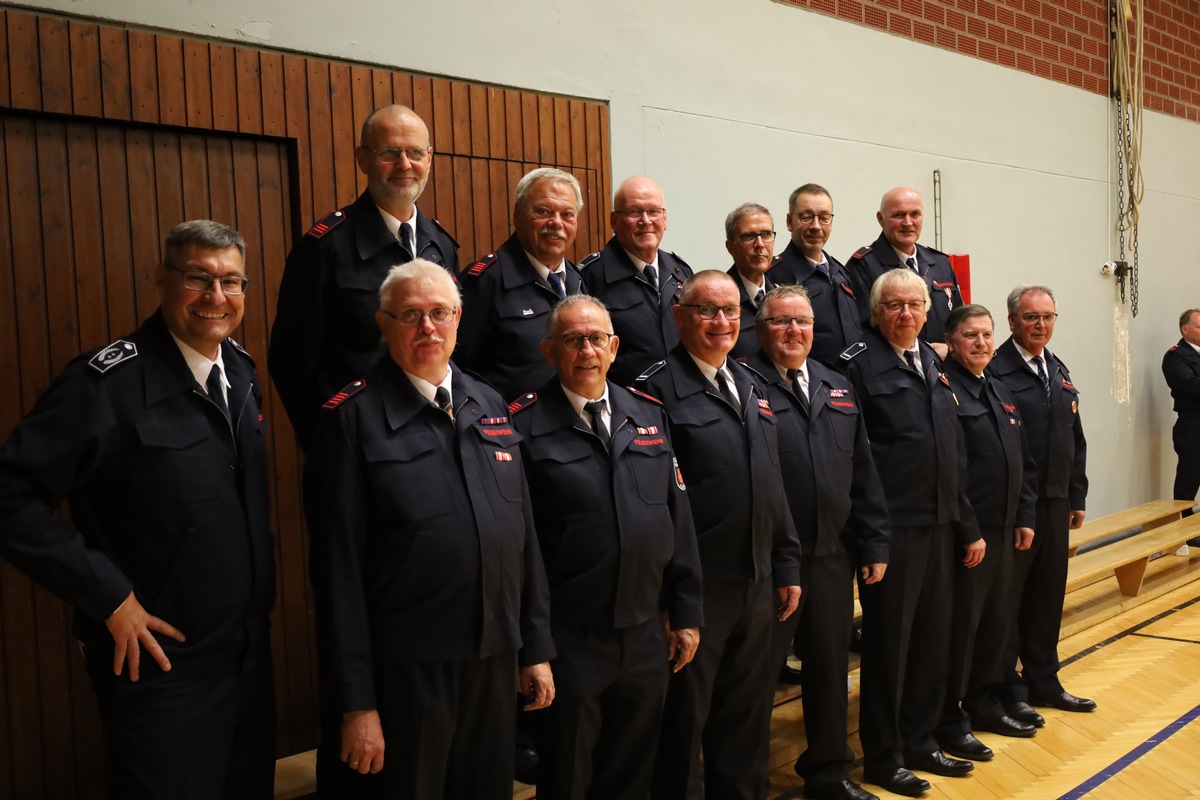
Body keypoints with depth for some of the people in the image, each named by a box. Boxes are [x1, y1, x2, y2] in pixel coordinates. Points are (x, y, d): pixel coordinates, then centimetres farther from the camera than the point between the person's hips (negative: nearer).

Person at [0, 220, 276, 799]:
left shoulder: (239, 370, 4)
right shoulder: (108, 381, -18)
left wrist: (261, 582, 8)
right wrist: (108, 596, -19)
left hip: (250, 652, 7)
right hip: (158, 662, -7)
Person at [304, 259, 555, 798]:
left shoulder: (490, 406, 7)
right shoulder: (353, 416, -9)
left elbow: (524, 533, 10)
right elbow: (339, 563, -11)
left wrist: (537, 649, 10)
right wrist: (357, 700, -11)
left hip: (497, 658, 5)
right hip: (406, 668, -5)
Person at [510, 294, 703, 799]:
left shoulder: (648, 414, 6)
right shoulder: (524, 425, -9)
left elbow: (678, 517, 8)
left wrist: (687, 612, 7)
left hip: (647, 635, 5)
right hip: (568, 640, -4)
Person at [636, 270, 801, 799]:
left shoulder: (750, 388, 12)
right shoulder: (658, 389, -11)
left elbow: (773, 485, 16)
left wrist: (786, 565, 14)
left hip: (757, 584, 7)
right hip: (696, 585, -7)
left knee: (746, 714, 19)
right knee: (685, 716, 9)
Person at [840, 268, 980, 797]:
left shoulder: (933, 365, 13)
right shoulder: (861, 363, -9)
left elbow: (955, 455, 15)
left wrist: (968, 526, 14)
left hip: (940, 527, 7)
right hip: (893, 528, -7)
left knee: (933, 640, 15)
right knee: (888, 643, 5)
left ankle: (920, 743, 32)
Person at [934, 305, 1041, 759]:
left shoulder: (1000, 393, 15)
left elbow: (1024, 462, 18)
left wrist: (1024, 517, 11)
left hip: (1004, 531, 8)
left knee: (997, 619, 16)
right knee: (960, 624, 1)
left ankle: (982, 703, 32)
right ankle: (949, 720, 14)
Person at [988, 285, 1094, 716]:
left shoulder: (1059, 373, 13)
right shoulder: (995, 370, -12)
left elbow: (1076, 441, 18)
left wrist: (1077, 496, 14)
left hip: (1055, 504, 8)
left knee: (1048, 595, 16)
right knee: (1007, 598, 4)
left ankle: (1043, 681, 30)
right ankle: (1008, 690, 16)